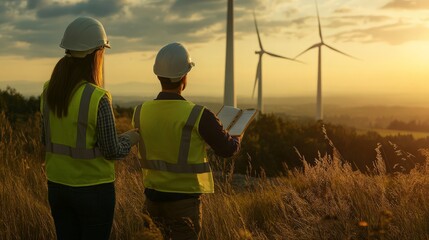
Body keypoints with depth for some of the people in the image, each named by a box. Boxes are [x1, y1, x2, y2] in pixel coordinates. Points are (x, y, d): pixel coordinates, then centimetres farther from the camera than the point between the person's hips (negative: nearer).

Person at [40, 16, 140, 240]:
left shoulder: (49, 90, -3)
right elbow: (112, 151, -15)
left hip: (58, 186, 6)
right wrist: (132, 138, 6)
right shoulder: (98, 99, -23)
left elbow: (47, 139, 7)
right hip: (93, 189, -6)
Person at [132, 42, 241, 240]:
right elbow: (227, 149, -8)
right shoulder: (198, 116, -20)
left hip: (153, 196, 6)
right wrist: (237, 139, 16)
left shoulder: (141, 112, -5)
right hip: (184, 200, -6)